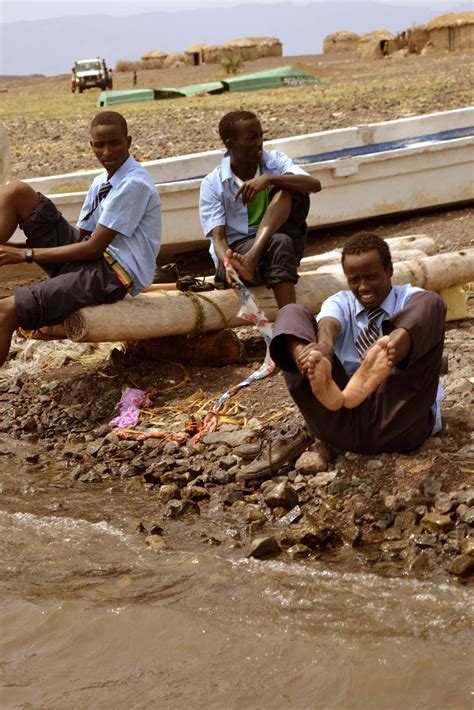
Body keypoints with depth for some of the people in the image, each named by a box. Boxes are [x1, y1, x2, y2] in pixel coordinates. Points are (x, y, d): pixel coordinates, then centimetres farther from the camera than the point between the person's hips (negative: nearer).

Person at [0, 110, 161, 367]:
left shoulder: (134, 185, -16)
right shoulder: (102, 182, 11)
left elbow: (93, 248, -17)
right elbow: (83, 236, 11)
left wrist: (27, 254, -14)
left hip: (115, 274, -8)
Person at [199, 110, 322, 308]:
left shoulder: (274, 161, 3)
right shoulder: (213, 184, -4)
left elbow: (315, 184, -15)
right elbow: (218, 236, -13)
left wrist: (269, 179, -30)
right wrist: (226, 261, -37)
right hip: (237, 249, -3)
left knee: (288, 187, -20)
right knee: (279, 243, -36)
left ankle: (254, 255, -36)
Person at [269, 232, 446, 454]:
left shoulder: (411, 299, 14)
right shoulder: (339, 303, 20)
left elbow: (415, 322, -13)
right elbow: (329, 323, -7)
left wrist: (391, 345, -39)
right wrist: (324, 344, -34)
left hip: (396, 420, -2)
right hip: (339, 420, 2)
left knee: (431, 304, -15)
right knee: (291, 314, -6)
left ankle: (376, 369, -48)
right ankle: (323, 387, -41)